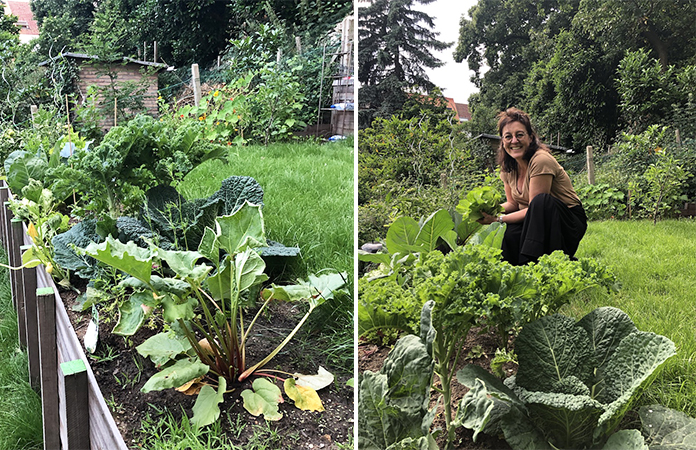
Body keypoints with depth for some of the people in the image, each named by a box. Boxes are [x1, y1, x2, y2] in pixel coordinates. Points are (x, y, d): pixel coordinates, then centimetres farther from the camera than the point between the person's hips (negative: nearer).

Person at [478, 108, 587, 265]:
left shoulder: (541, 161, -21)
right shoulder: (508, 167, 1)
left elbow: (536, 206, -22)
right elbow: (513, 203, 10)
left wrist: (499, 219, -24)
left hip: (568, 223, -6)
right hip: (536, 223, 6)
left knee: (542, 200, -35)